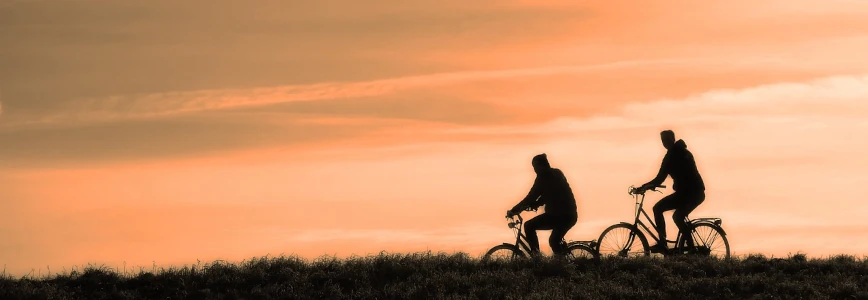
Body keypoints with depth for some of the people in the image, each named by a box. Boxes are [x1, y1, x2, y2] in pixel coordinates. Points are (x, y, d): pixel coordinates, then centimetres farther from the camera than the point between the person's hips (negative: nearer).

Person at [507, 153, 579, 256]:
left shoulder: (543, 177, -7)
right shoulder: (557, 173, 17)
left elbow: (531, 197, -7)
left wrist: (513, 211, -1)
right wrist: (533, 205, 24)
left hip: (558, 215, -8)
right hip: (571, 216, 8)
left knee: (529, 226, 3)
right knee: (554, 241, 23)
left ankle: (536, 255, -5)